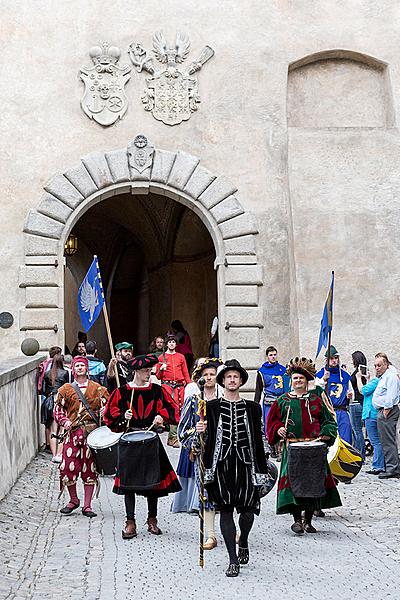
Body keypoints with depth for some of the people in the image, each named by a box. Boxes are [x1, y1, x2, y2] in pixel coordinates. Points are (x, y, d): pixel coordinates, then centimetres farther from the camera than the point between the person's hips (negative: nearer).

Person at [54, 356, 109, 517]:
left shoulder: (97, 388, 8)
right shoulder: (66, 389, 10)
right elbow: (58, 408, 12)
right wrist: (64, 421, -5)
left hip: (92, 432, -1)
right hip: (73, 432, 1)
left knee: (90, 469, 1)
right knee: (68, 467, -4)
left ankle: (87, 506, 8)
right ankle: (73, 500, 20)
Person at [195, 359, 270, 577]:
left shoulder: (252, 408, 10)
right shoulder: (211, 407, 6)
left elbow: (260, 439, 11)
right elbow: (202, 440, 7)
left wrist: (261, 469, 7)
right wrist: (199, 432, -17)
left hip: (245, 464, 1)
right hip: (221, 464, -1)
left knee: (247, 508, -2)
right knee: (225, 510, -3)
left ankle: (243, 543, 30)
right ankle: (233, 560, 3)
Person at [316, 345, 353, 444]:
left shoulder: (345, 375, 15)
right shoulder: (320, 374, 3)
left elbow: (350, 391, 27)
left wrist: (350, 395, 4)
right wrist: (324, 379, -21)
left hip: (343, 412, 3)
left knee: (346, 440, 1)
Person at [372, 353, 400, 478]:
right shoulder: (382, 377, 23)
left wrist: (386, 410, -22)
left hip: (387, 412, -11)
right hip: (382, 412, 11)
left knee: (388, 441, -11)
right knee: (386, 441, 11)